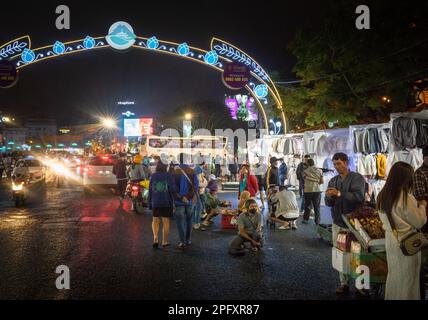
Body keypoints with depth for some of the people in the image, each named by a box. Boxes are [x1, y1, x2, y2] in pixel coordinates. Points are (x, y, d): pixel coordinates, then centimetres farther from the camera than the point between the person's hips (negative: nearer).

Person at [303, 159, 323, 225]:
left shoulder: (305, 171, -3)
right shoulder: (319, 171, 1)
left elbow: (305, 179, 4)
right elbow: (322, 181, 2)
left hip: (308, 190, -1)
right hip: (317, 190, 1)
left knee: (307, 205, 13)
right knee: (317, 207, 7)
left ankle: (305, 219, 13)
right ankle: (317, 221, 8)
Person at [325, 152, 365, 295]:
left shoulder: (357, 178, -4)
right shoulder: (333, 181, 12)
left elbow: (358, 196, -20)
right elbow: (329, 203, 10)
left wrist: (339, 193, -24)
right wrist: (329, 196, -12)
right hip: (337, 223, 5)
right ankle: (344, 283, 12)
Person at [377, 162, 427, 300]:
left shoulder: (382, 196, -1)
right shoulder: (406, 198, -22)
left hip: (390, 239, 6)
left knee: (393, 275, 21)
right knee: (407, 278, 11)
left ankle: (391, 296, 33)